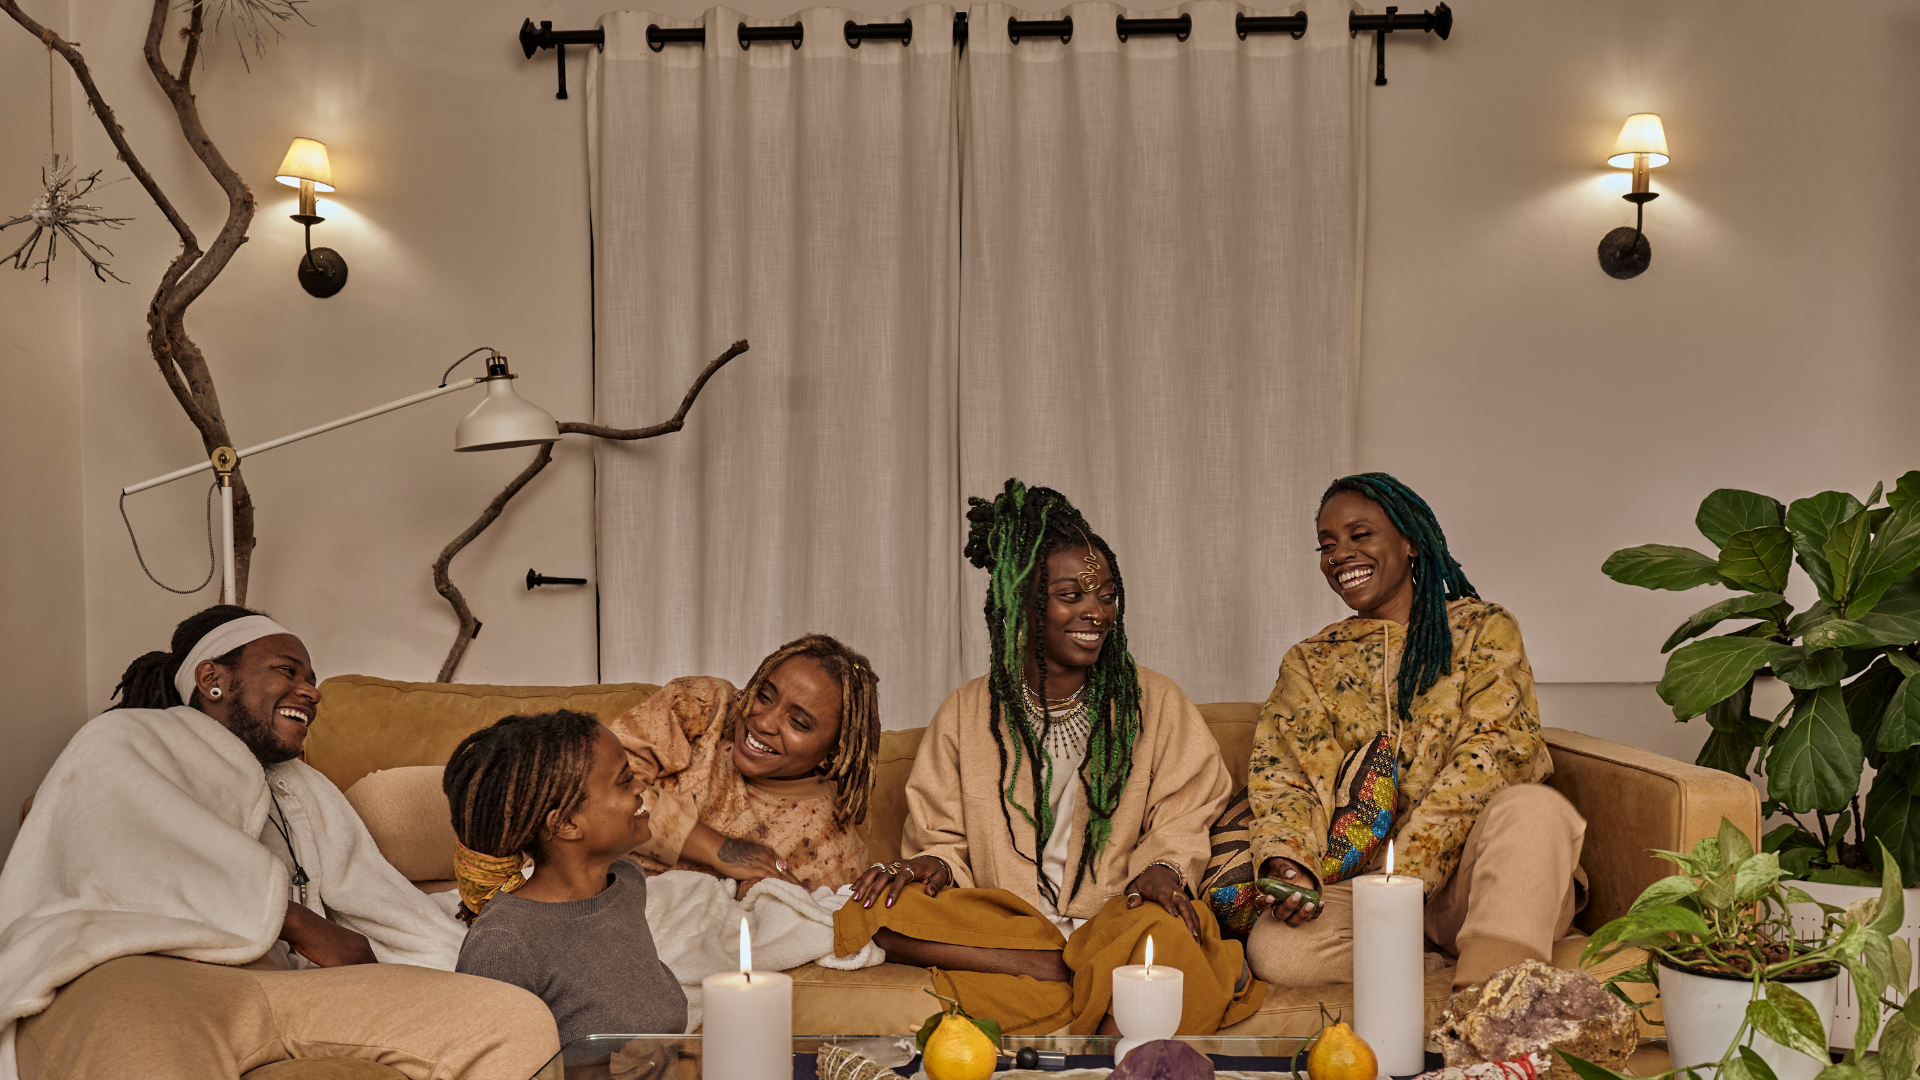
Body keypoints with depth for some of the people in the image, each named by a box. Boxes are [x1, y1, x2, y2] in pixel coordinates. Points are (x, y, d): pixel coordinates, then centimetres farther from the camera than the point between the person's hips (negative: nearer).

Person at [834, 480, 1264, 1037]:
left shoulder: (1154, 703, 10)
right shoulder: (965, 714, 12)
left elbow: (1182, 822, 7)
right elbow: (942, 835, 12)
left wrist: (1164, 868, -15)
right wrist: (934, 863, -12)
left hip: (1114, 921, -3)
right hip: (998, 922, 3)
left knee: (1162, 934, -39)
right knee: (881, 907, -28)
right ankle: (1097, 973, -27)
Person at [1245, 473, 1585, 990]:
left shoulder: (1484, 630, 9)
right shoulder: (1310, 662, 17)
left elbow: (1488, 756, -5)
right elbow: (1288, 782, 7)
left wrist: (1406, 872, -17)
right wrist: (1287, 864, -17)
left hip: (1462, 873, -2)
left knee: (1537, 808, -34)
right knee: (1274, 949, -29)